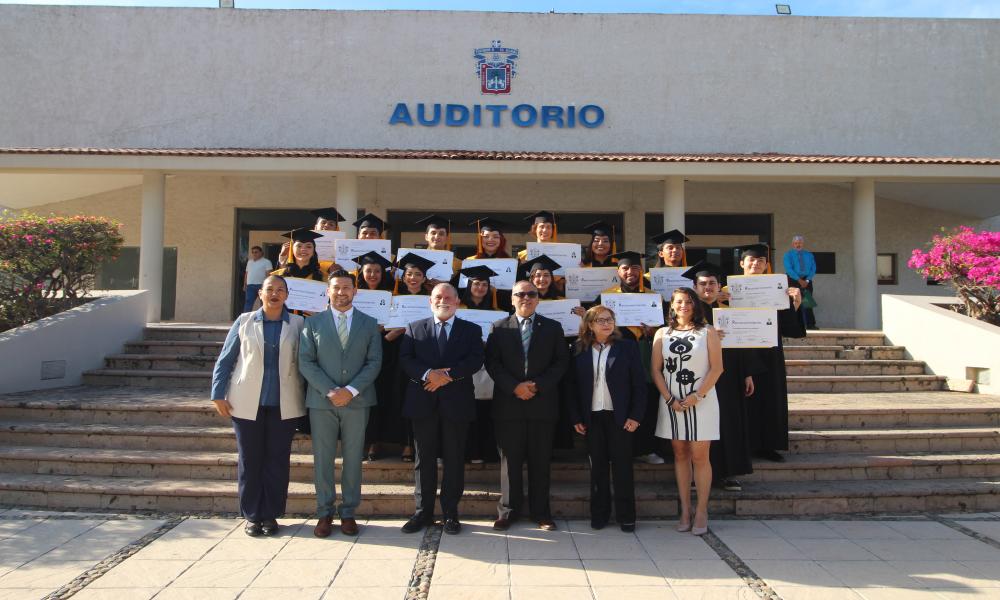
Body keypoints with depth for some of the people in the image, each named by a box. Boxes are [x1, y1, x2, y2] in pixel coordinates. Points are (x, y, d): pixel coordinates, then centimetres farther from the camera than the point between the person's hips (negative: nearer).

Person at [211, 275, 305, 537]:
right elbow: (224, 360, 6)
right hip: (247, 404, 0)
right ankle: (252, 516, 18)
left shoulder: (297, 324, 4)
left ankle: (271, 515, 17)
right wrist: (218, 394, 0)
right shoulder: (244, 322, 6)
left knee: (277, 461, 5)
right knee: (249, 461, 6)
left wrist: (307, 398, -4)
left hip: (283, 405, 0)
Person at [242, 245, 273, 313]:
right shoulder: (249, 262, 19)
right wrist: (245, 284, 15)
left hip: (261, 285, -5)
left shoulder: (266, 262, -1)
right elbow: (246, 274, 21)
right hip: (250, 285, 5)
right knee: (248, 302, -1)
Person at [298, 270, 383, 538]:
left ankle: (348, 512, 15)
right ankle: (324, 513, 15)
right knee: (322, 459, 4)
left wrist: (351, 390, -11)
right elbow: (306, 362, 0)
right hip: (321, 401, 0)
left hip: (357, 401, 0)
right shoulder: (313, 323, 7)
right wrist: (330, 391, -11)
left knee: (353, 459, 5)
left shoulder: (369, 324, 8)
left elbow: (374, 362, 1)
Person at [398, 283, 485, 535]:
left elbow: (476, 360, -5)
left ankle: (450, 513, 14)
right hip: (423, 402, 1)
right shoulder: (414, 328, 12)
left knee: (454, 459, 4)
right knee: (424, 459, 7)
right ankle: (423, 511, 18)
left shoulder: (471, 330, 9)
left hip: (456, 403, -1)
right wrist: (427, 373, -17)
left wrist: (448, 375, -17)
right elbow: (405, 359, 0)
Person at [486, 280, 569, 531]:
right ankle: (508, 510, 16)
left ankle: (541, 512, 15)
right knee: (510, 460, 6)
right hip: (509, 404, 0)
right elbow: (492, 363, 0)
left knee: (540, 461, 6)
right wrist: (515, 387, -12)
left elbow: (561, 361, 2)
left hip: (542, 403, 0)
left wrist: (537, 385, -10)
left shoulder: (553, 328, 8)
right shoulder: (499, 328, 7)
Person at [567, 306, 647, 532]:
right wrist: (576, 418, 0)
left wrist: (635, 416, -8)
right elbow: (574, 386, 6)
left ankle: (626, 516, 14)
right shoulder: (580, 352, 5)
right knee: (597, 466, 8)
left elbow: (639, 383, -2)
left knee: (622, 466, 4)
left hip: (619, 417, -1)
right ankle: (599, 514, 18)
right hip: (592, 417, 2)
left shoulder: (627, 347, 1)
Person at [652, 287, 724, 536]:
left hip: (701, 401, -2)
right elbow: (656, 370, 4)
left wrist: (697, 396, -12)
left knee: (699, 456, -3)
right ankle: (685, 510, 14)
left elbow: (716, 368, -4)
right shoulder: (662, 334, 9)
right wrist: (670, 399, -7)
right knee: (680, 454, 7)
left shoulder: (708, 332, 2)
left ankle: (701, 511, 5)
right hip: (671, 401, 3)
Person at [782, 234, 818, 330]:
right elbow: (789, 269, -9)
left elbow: (813, 269, 4)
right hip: (793, 281, -2)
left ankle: (810, 325, -6)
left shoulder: (809, 255, 11)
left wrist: (807, 280, -11)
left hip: (806, 281, 2)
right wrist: (799, 280, -17)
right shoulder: (788, 255, 3)